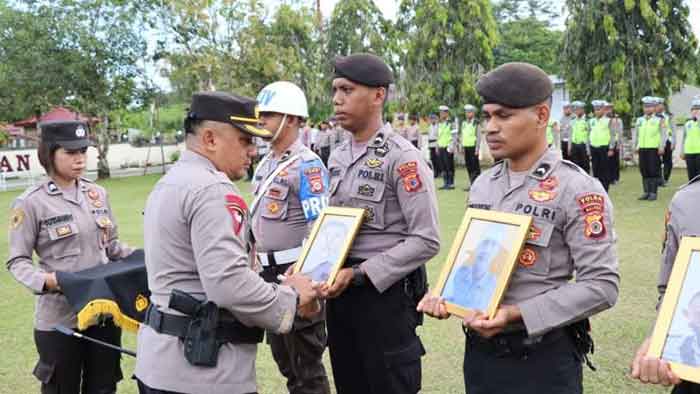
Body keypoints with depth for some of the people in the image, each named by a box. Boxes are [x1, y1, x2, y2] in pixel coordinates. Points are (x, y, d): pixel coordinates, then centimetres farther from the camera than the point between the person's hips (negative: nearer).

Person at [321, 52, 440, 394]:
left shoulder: (402, 158, -14)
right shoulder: (337, 157, 9)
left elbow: (426, 241, -19)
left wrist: (358, 274, -20)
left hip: (386, 292, -7)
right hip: (340, 291, 7)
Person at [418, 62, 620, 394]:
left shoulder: (577, 189, -13)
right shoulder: (482, 184, 7)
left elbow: (601, 285, -17)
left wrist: (514, 314, -22)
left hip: (542, 357, -6)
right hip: (479, 349, 6)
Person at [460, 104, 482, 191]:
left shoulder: (476, 123, -7)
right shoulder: (464, 123, 13)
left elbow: (479, 136, -9)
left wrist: (477, 149, -14)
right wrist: (461, 147, 15)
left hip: (473, 147, -7)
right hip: (466, 147, 7)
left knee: (475, 167, -5)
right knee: (468, 166, 8)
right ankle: (472, 184, 14)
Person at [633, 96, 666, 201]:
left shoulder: (659, 120, 2)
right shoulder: (639, 120, 13)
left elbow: (663, 134, -3)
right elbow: (635, 134, 16)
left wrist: (661, 147, -10)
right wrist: (635, 146, 8)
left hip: (654, 149, -4)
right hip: (642, 149, 4)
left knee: (654, 172, -3)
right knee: (644, 171, 6)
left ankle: (653, 193, 2)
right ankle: (646, 192, 12)